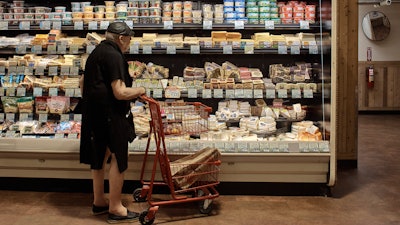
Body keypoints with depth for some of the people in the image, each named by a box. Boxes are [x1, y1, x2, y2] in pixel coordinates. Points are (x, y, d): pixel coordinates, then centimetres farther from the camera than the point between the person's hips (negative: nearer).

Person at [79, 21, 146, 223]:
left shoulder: (95, 53, 13)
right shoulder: (114, 56, -17)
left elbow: (83, 81, 25)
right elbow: (120, 93, -24)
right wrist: (139, 91, -7)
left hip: (93, 114, 10)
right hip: (109, 116, -10)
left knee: (100, 157, 18)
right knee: (118, 159, -2)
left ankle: (99, 201, 29)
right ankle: (115, 209, 5)